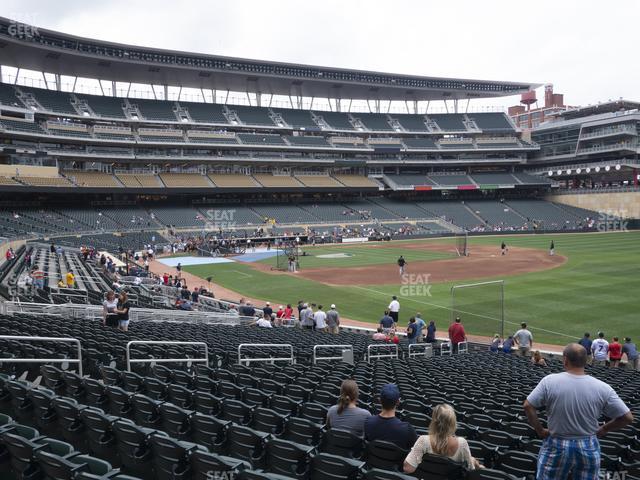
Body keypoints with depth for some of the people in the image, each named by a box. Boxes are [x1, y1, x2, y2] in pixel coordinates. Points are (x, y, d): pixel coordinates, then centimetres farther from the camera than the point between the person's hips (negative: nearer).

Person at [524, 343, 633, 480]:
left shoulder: (550, 381, -14)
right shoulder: (602, 388, -11)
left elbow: (528, 406, -13)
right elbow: (627, 417, -6)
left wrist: (539, 430, 0)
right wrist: (604, 429, 7)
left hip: (557, 446, -1)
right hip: (588, 448, 2)